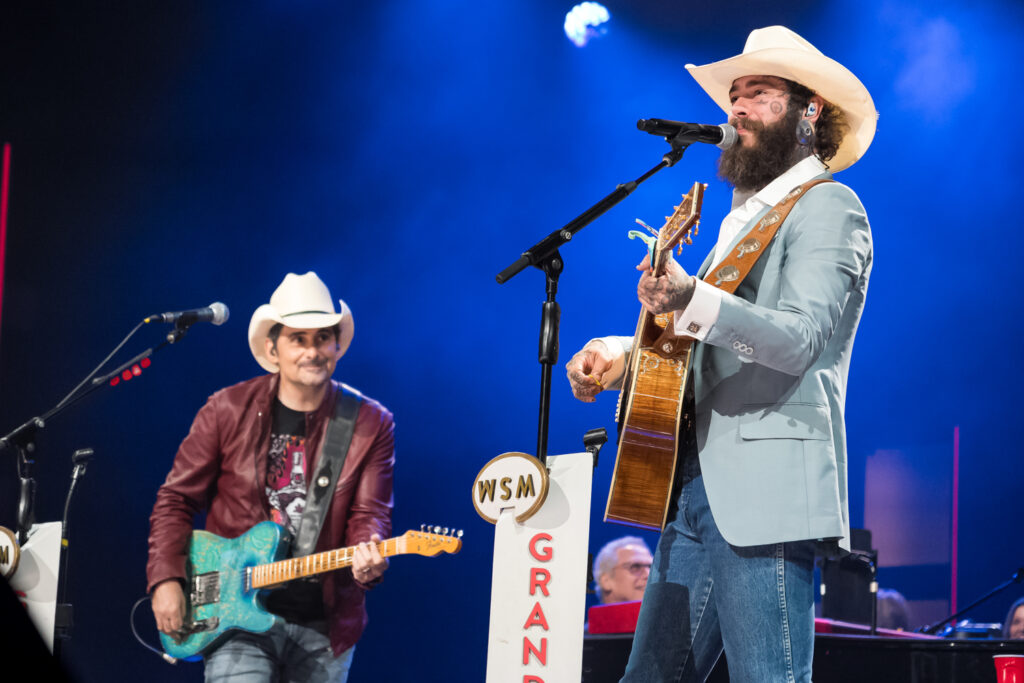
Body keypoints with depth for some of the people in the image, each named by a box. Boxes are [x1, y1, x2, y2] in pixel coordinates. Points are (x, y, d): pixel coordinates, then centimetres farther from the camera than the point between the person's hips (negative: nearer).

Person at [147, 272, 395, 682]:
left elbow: (369, 514, -4)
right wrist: (166, 580, -6)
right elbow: (177, 498, 5)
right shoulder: (228, 410, 0)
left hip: (325, 629, 2)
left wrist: (367, 557, -27)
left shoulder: (371, 425, 1)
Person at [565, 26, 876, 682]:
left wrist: (692, 300, -34)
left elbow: (796, 340, -19)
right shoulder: (744, 217, 26)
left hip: (766, 490, -9)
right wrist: (625, 354, 15)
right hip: (698, 488, 9)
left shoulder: (828, 208, -3)